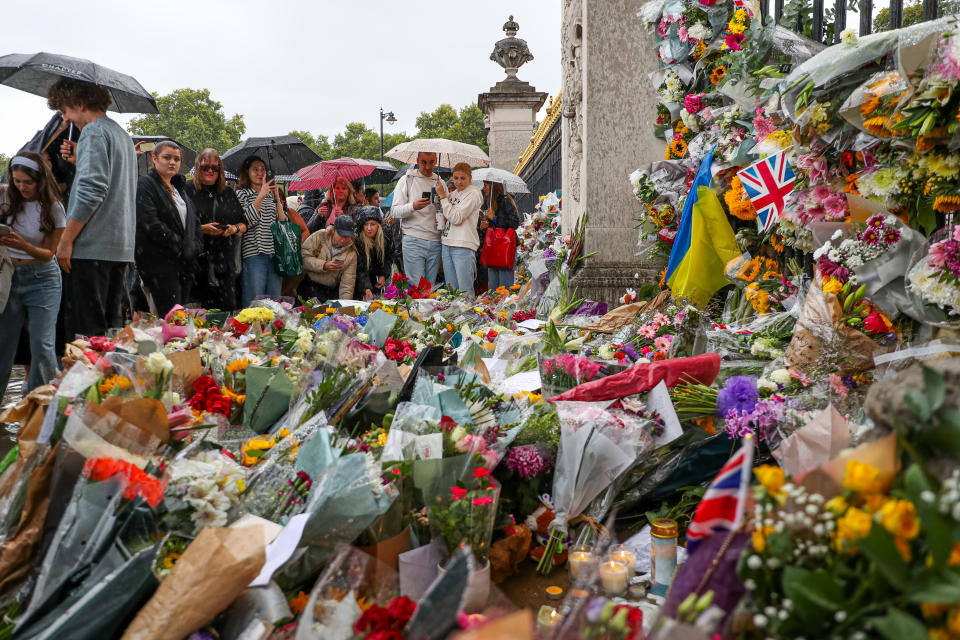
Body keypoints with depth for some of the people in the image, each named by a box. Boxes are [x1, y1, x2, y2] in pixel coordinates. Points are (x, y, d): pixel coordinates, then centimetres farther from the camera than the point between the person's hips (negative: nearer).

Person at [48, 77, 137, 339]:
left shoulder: (93, 132, -9)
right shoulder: (122, 134, 20)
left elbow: (92, 191, -20)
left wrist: (66, 240, -16)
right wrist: (80, 160, 18)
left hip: (91, 246, -9)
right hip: (121, 247, 9)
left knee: (85, 328, -6)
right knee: (112, 324, 11)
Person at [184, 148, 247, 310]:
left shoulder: (228, 194, 17)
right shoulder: (187, 190, 4)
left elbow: (244, 224, 19)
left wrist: (235, 228, -2)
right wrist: (201, 229, -14)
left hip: (226, 263, 4)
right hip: (197, 259, -3)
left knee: (230, 308, -2)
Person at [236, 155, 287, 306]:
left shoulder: (270, 194, 18)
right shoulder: (242, 194, 4)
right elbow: (247, 222, -12)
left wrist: (277, 198, 1)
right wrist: (261, 196, -12)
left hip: (275, 253, 5)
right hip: (254, 254, -5)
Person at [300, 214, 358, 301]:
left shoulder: (351, 253, -2)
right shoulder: (319, 236, -6)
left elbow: (347, 284, -6)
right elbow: (303, 257, -12)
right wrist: (323, 265, -21)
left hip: (332, 290, 2)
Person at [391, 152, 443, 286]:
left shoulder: (440, 182, 15)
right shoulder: (407, 180, 4)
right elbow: (394, 211, -4)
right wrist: (413, 206, -23)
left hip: (435, 241, 4)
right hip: (413, 241, -4)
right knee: (416, 286, -10)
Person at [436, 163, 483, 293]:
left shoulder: (474, 193, -5)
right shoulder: (453, 194, 17)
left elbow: (456, 218, -15)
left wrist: (442, 196, -10)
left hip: (464, 247, -7)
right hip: (447, 244, 7)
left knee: (465, 291, -8)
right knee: (451, 291, 9)